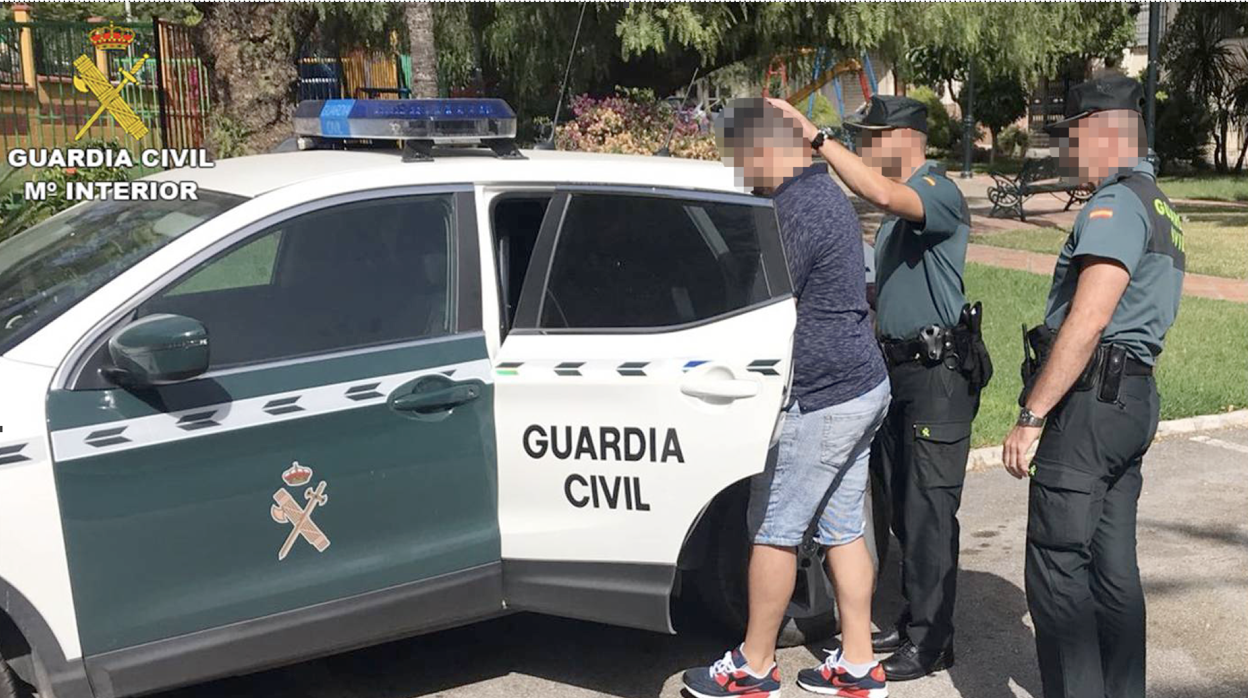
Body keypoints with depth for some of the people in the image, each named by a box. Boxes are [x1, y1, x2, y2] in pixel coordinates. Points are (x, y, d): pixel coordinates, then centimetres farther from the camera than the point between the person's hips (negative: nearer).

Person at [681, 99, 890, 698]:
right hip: (863, 384, 10)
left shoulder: (797, 209, -18)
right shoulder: (825, 194, 15)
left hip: (822, 399, -10)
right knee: (842, 529, 14)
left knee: (774, 531, 1)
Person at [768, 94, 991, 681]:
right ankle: (914, 619, 27)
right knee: (902, 504, 15)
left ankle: (930, 643, 4)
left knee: (928, 510, -5)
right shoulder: (899, 204, 17)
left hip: (938, 374, -10)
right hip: (900, 368, 10)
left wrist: (816, 139, -35)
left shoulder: (938, 193, -13)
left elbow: (883, 195, -36)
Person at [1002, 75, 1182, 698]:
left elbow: (1086, 323, -22)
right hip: (1133, 397, 10)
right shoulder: (1159, 208, 21)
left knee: (1057, 569, -6)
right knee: (1113, 568, 14)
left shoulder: (1116, 206, -13)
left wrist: (1031, 416, -21)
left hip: (1090, 401, -10)